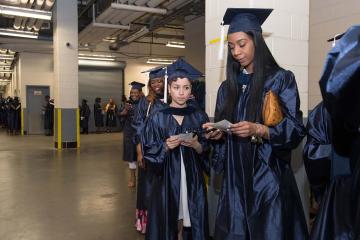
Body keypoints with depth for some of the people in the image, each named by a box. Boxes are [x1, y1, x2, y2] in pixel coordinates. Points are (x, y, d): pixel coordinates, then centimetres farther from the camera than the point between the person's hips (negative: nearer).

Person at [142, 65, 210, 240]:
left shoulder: (200, 117, 2)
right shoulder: (157, 118, -2)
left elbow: (206, 152, 4)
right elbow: (148, 152, -1)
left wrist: (195, 145, -15)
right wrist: (166, 146, -18)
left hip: (193, 179, 1)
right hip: (166, 179, -1)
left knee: (191, 223, 6)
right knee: (168, 223, 4)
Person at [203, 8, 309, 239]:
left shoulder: (281, 79, -3)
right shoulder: (228, 86, 11)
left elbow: (295, 129, -9)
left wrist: (258, 130, -24)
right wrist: (217, 134, -8)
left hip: (269, 175, -4)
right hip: (235, 177, 5)